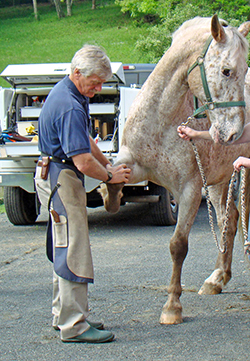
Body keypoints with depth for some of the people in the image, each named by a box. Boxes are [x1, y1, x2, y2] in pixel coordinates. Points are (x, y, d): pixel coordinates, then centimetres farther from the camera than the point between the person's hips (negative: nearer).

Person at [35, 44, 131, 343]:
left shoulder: (66, 92, 10)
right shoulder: (70, 108, -24)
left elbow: (84, 140, 22)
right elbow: (84, 162, -28)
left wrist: (107, 164, 14)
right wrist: (110, 176, -11)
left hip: (54, 175, 11)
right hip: (61, 178, -11)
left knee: (65, 249, 17)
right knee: (73, 252, -9)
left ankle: (63, 315, 26)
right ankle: (74, 326, -6)